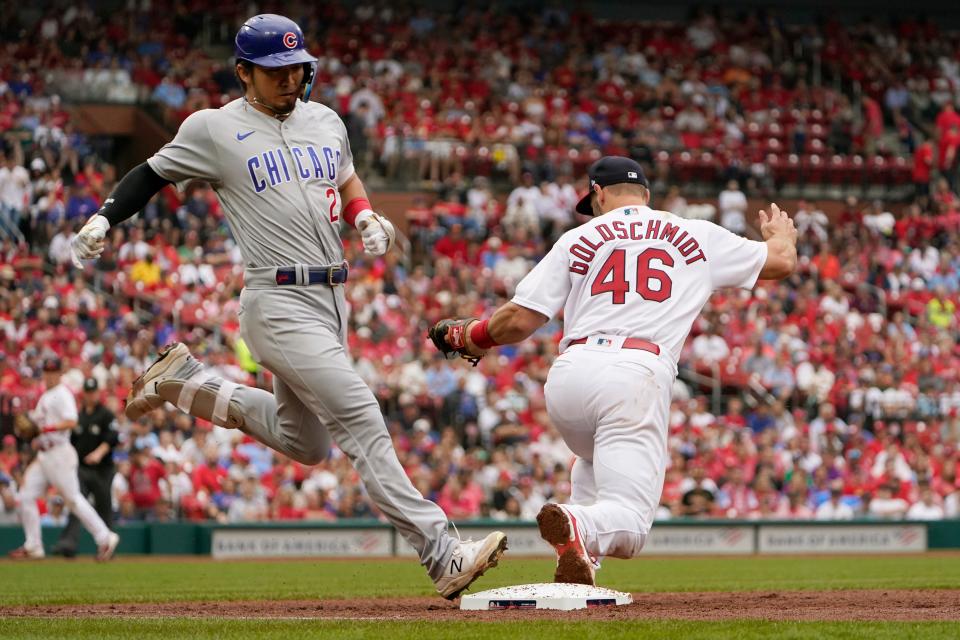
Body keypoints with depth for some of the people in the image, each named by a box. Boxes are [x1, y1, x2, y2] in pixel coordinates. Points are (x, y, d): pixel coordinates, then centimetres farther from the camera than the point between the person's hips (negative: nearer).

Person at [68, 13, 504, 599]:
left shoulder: (326, 122, 13)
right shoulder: (214, 129, -2)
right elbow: (155, 174, 9)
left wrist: (367, 217, 8)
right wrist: (103, 219, -4)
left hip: (331, 302, 8)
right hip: (280, 305, -8)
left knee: (305, 444, 17)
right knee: (362, 424, -15)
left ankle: (183, 382, 27)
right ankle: (442, 555, -18)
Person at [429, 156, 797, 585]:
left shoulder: (579, 239, 16)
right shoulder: (696, 237, 18)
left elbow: (519, 320, 9)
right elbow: (782, 261, 27)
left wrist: (468, 335, 30)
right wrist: (782, 234, 52)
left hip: (567, 375, 3)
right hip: (636, 374, -3)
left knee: (597, 455, 35)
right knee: (628, 526, -5)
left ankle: (578, 566, 14)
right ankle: (580, 526, -40)